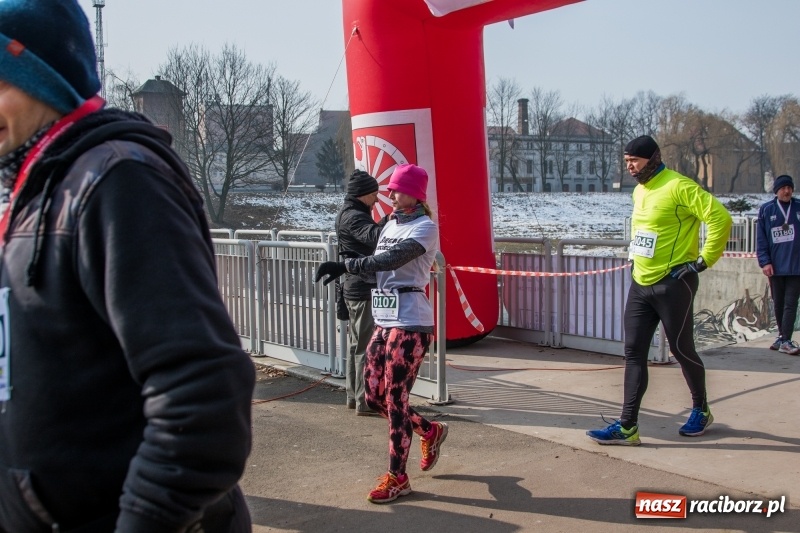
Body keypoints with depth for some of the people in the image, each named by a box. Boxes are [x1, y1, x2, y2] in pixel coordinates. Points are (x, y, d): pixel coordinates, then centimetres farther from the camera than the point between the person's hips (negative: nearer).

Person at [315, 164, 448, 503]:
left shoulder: (425, 227, -9)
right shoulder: (391, 225, 17)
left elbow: (391, 259, -21)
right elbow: (379, 265, 15)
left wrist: (344, 266, -25)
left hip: (410, 323, -8)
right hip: (384, 321, 8)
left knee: (394, 398, -5)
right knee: (374, 395, 10)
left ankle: (397, 478, 7)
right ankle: (430, 432, 32)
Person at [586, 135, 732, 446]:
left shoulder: (678, 187, -15)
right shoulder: (639, 191, 12)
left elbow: (720, 218, -20)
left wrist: (705, 260, -15)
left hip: (673, 284, -8)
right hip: (641, 284, 8)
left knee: (681, 349, 5)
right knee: (634, 353, 3)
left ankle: (701, 410, 30)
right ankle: (627, 426, 4)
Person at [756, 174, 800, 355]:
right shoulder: (766, 210, 3)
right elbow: (761, 239, 1)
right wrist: (764, 262, -8)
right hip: (775, 266, 1)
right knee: (778, 304, 12)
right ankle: (782, 336, 25)